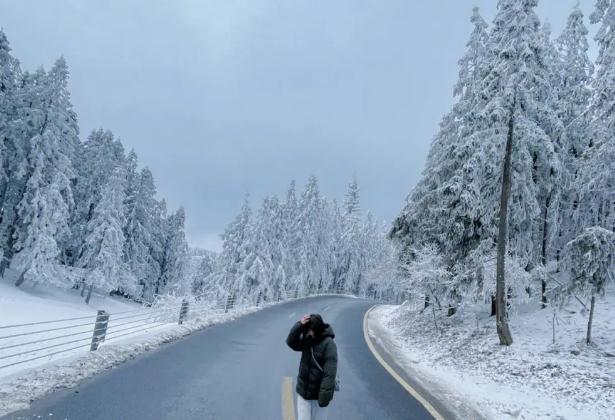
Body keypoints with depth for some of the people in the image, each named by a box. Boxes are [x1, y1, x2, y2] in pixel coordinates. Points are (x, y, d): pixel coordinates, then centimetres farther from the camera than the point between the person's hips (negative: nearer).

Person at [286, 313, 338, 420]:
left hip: (318, 393, -5)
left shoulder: (329, 344, -19)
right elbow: (291, 342, -11)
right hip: (303, 391, 5)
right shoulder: (306, 340, -1)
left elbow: (330, 372, -22)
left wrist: (325, 394, -24)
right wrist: (299, 325, -24)